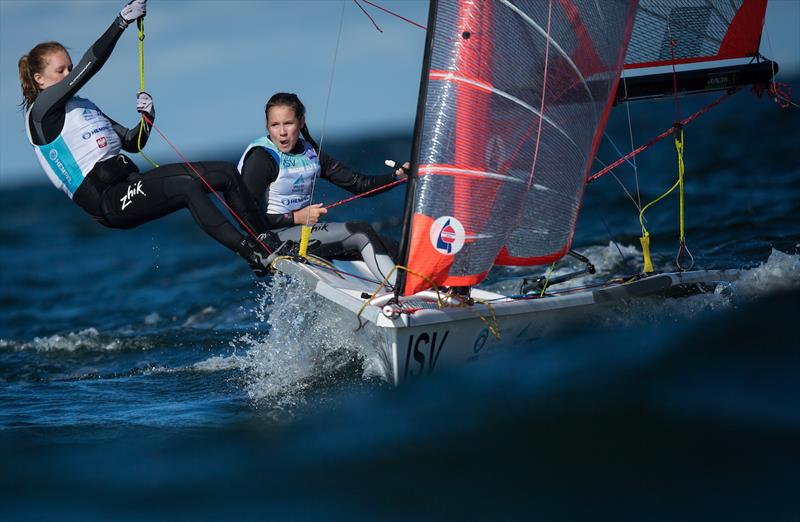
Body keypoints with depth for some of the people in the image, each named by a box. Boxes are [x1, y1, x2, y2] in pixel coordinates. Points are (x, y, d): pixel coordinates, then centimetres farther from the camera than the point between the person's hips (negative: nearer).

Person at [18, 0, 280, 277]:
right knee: (189, 187, -31)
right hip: (108, 200, -9)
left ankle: (270, 243, -3)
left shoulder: (85, 106, 24)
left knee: (226, 172, -2)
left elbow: (133, 143, 22)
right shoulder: (41, 110, -2)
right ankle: (256, 258, -32)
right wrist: (121, 22, -17)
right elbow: (88, 66, -13)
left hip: (131, 182, 9)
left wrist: (147, 118, 0)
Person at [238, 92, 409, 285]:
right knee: (361, 233, -22)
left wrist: (397, 176, -7)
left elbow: (360, 185, 9)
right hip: (273, 238, -8)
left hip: (304, 232, 8)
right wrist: (297, 217, -19)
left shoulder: (311, 153, 10)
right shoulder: (261, 158, -10)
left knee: (390, 250, -9)